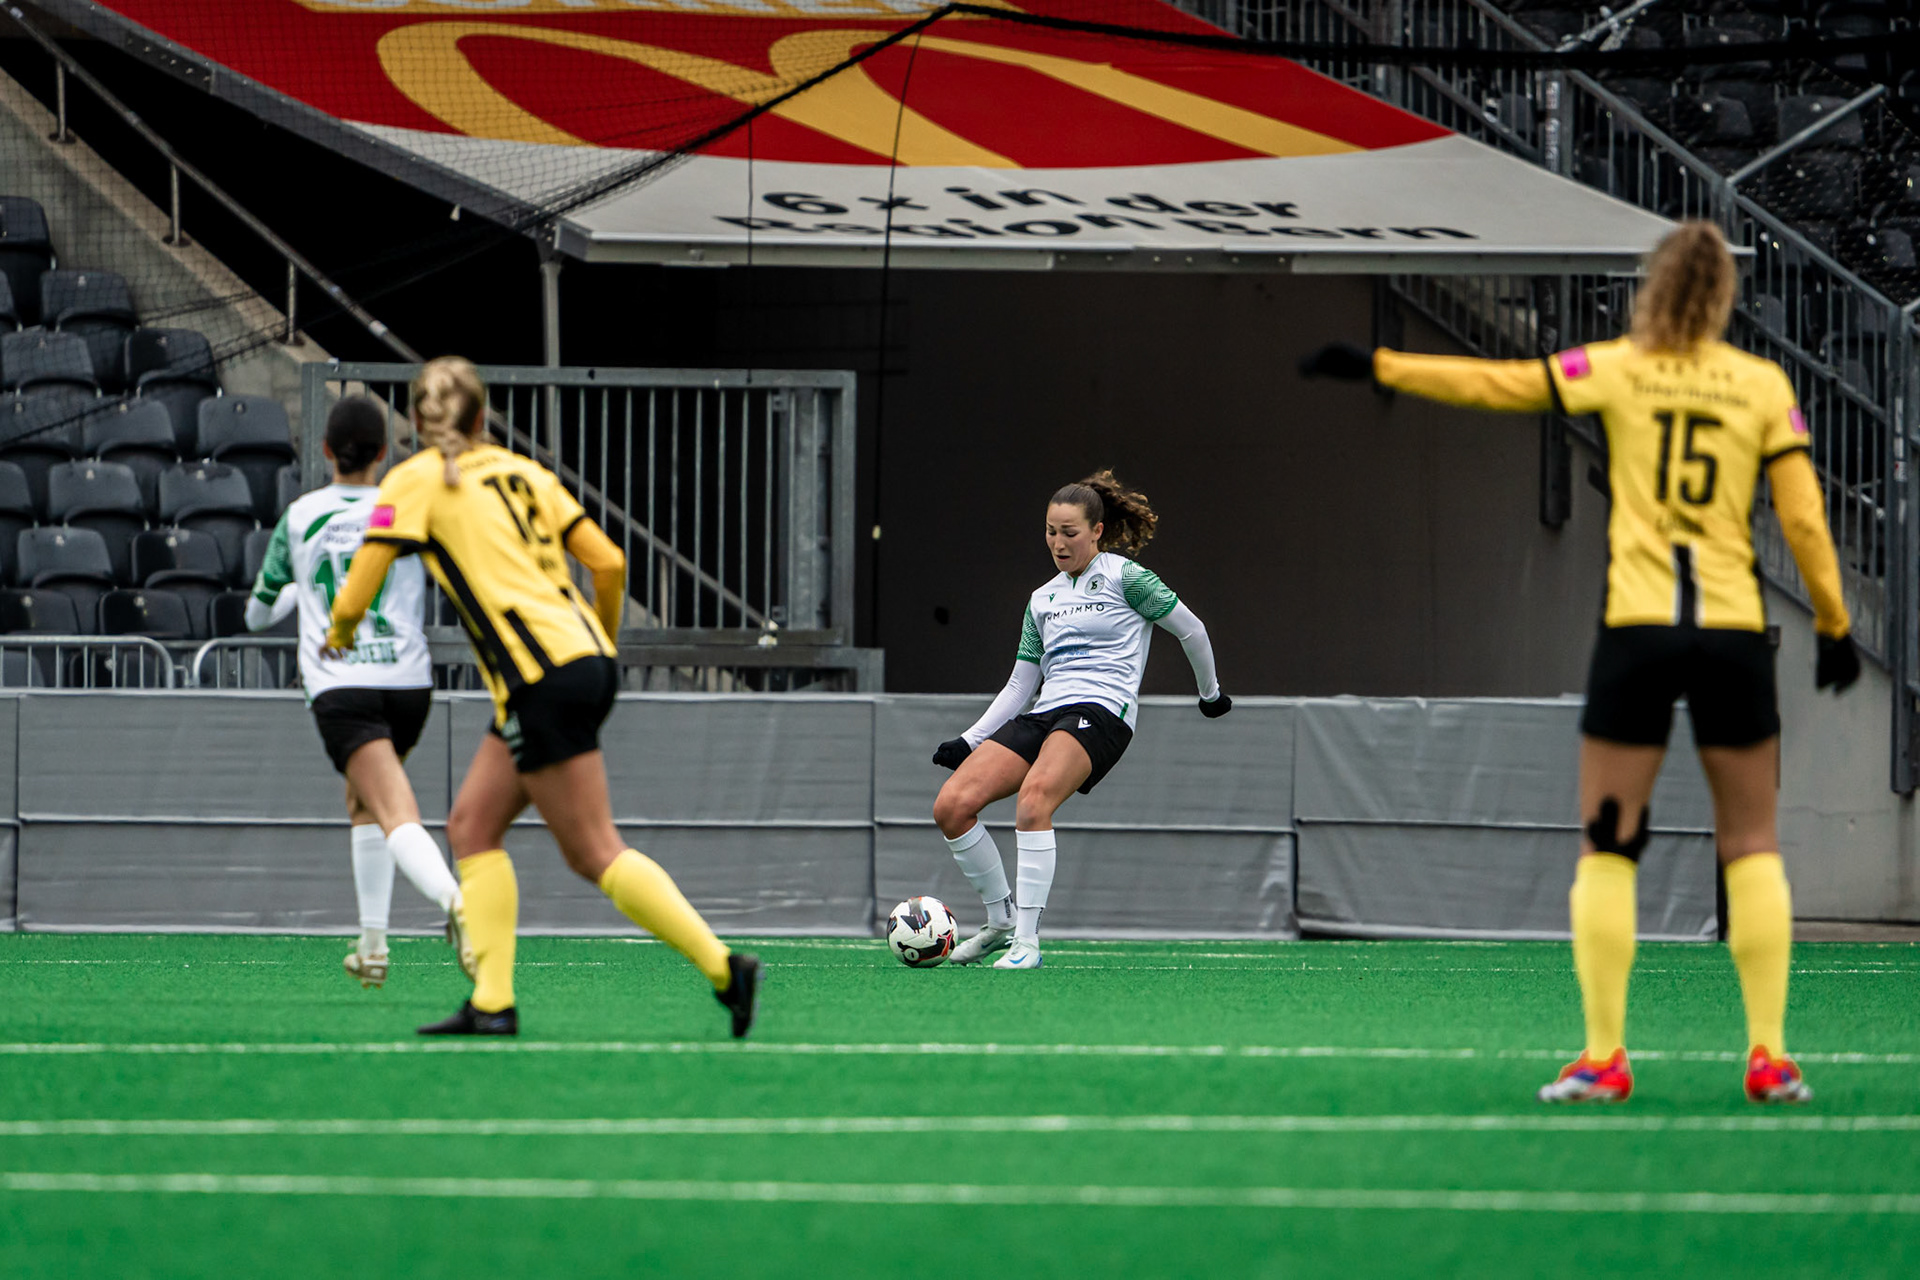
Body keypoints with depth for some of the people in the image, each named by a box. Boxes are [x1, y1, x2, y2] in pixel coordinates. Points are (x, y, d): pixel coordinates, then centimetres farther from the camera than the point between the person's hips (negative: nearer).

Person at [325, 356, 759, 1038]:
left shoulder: (416, 481, 0)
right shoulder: (524, 472, 16)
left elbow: (354, 598, -3)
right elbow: (609, 563, 13)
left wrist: (339, 637, 20)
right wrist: (603, 642, 31)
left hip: (544, 680, -8)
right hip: (587, 660, 8)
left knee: (596, 853, -5)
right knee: (472, 825, 12)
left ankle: (723, 967, -11)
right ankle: (491, 1002, 4)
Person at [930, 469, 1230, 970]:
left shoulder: (1123, 577, 2)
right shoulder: (1042, 599, 21)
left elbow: (1190, 628, 10)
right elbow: (1020, 685, 22)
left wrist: (1210, 693, 21)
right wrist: (969, 741, 12)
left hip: (1101, 710, -7)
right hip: (1045, 715, 7)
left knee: (1034, 798, -36)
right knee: (951, 806, -14)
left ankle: (1026, 939, -33)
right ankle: (1000, 918, 5)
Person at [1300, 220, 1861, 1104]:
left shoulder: (1618, 369, 0)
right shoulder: (1764, 385, 3)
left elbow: (1495, 384, 0)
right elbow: (1803, 519, 2)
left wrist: (1375, 366, 8)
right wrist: (1834, 627, 12)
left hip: (1635, 628, -1)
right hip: (1733, 632, 1)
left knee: (1607, 849, 5)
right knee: (1752, 847, 9)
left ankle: (1603, 1057, -1)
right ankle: (1769, 1057, 2)